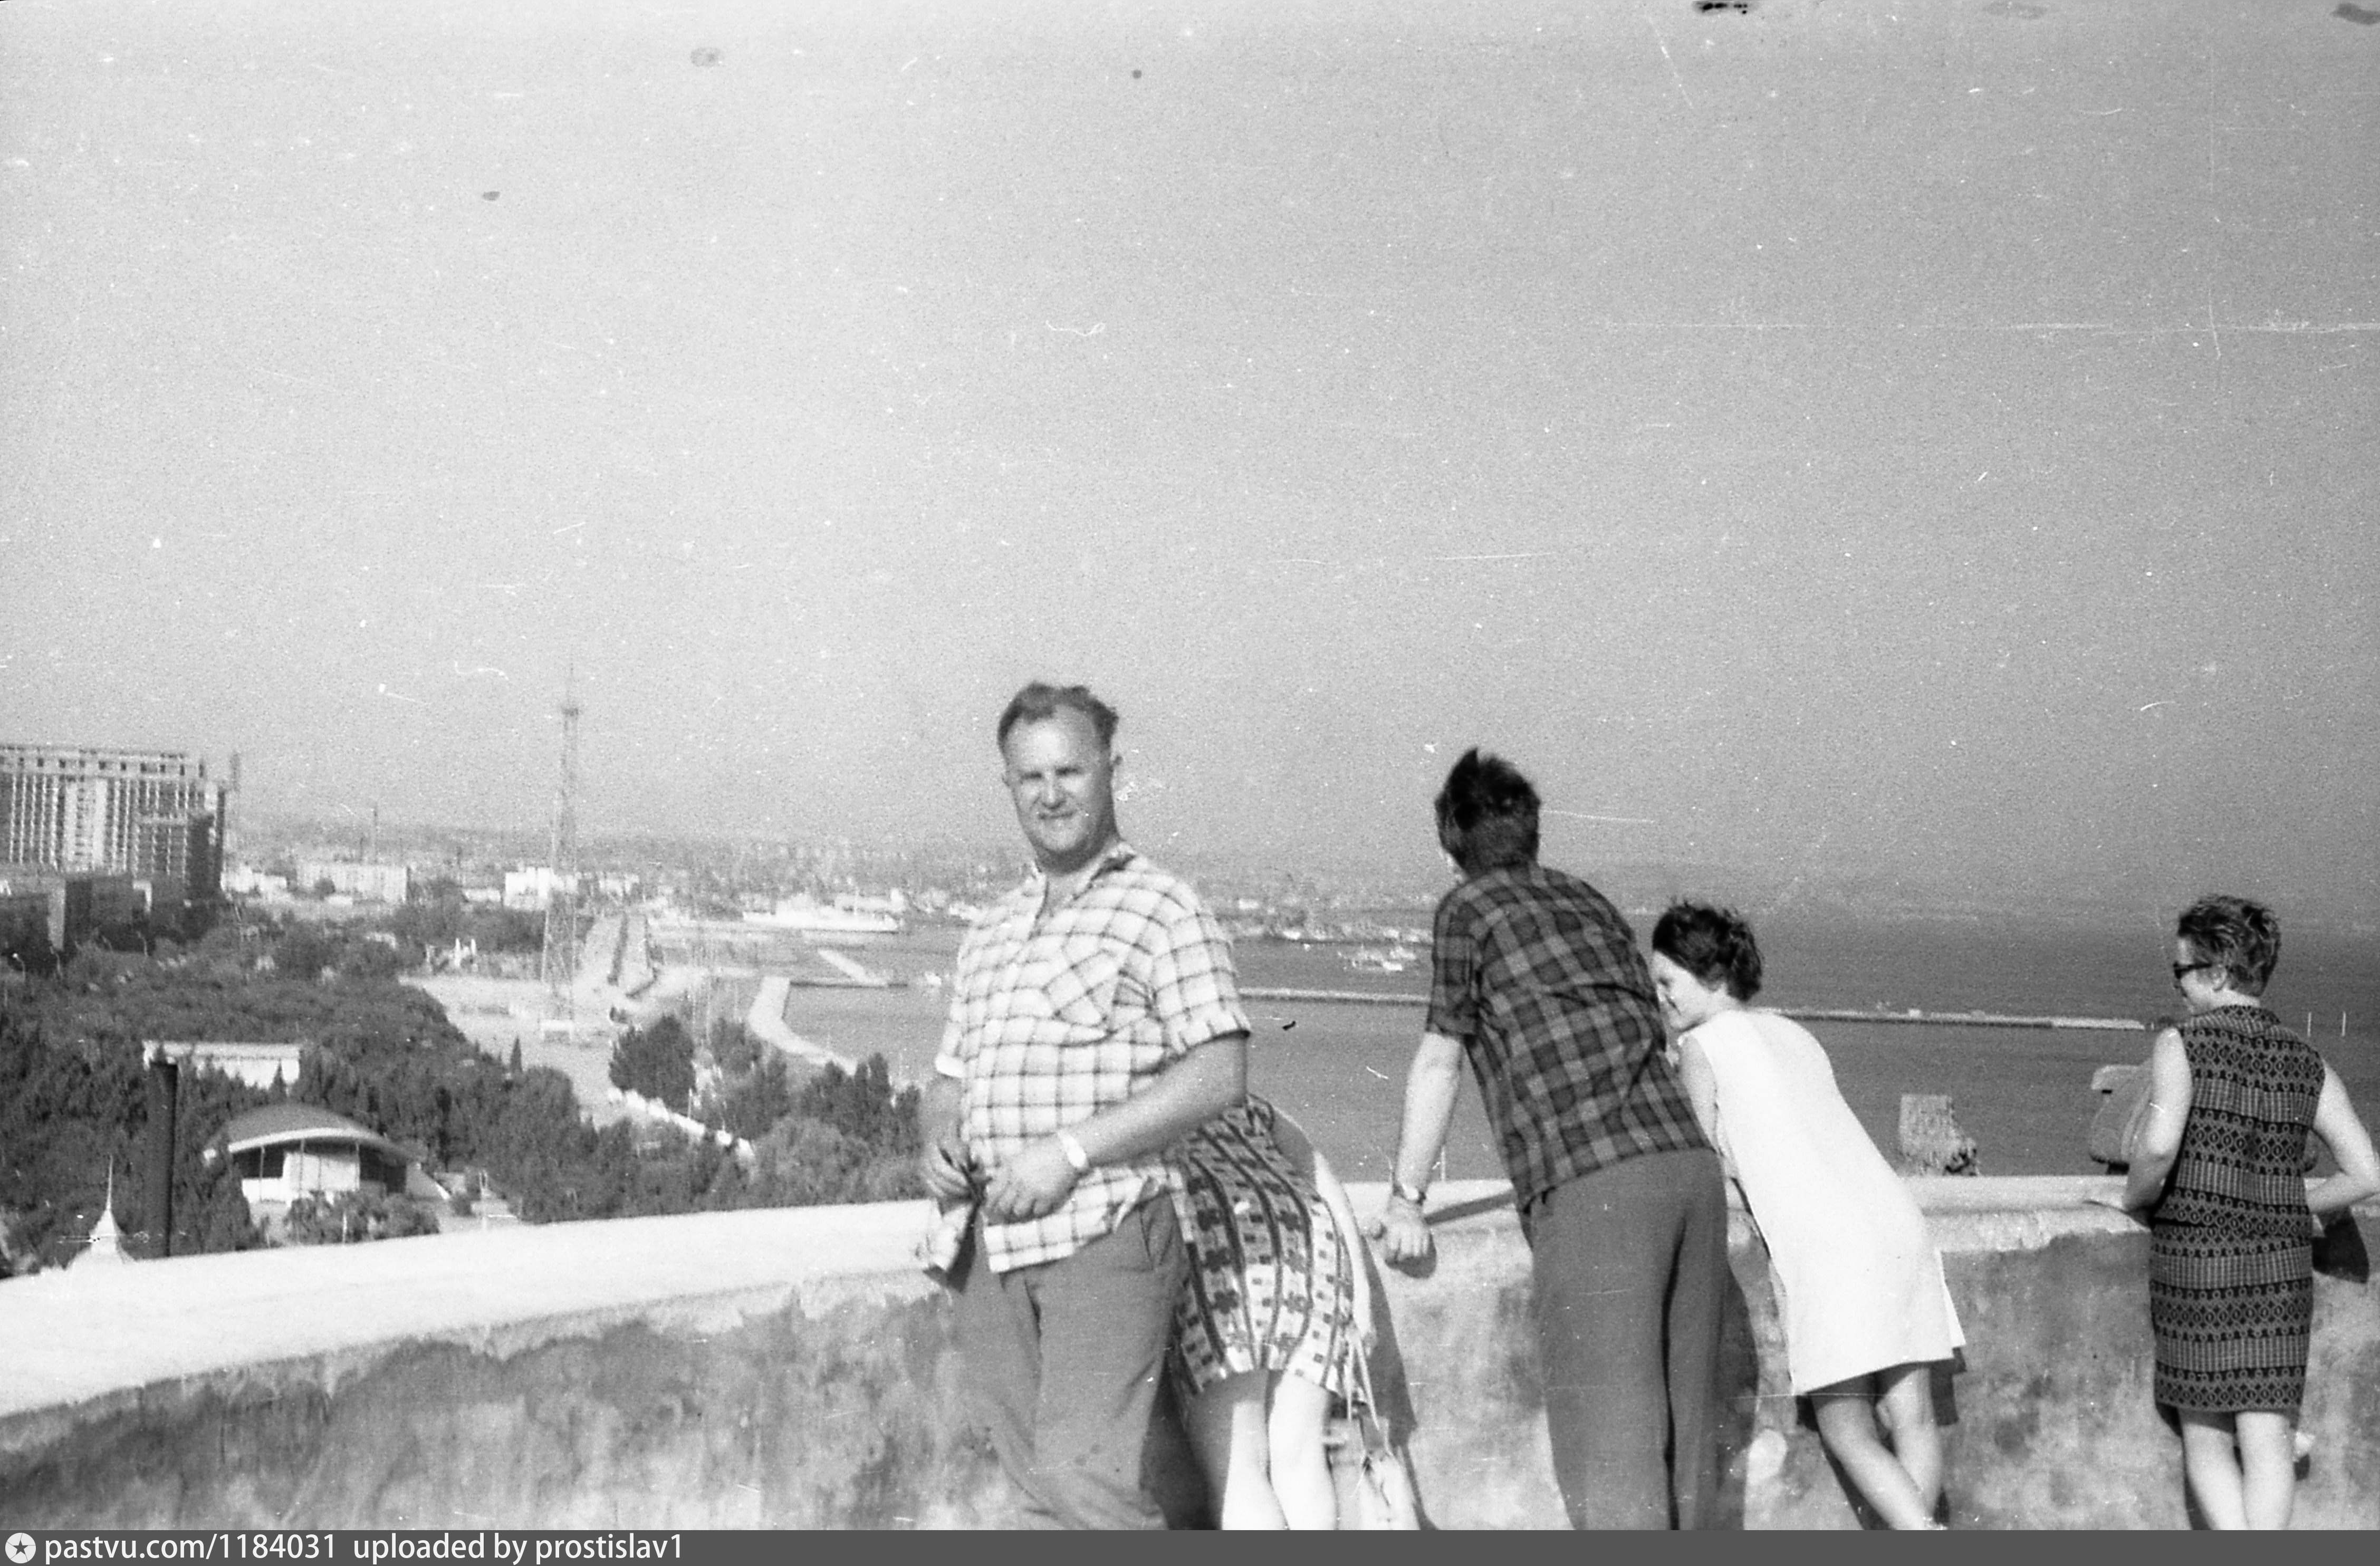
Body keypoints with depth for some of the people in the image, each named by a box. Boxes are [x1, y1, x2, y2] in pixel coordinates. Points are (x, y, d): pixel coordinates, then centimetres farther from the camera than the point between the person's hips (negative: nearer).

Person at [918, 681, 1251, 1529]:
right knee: (1040, 1486, 5)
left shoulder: (1161, 908, 1)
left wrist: (1072, 1149, -15)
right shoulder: (991, 933, 21)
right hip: (988, 1238, 6)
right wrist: (936, 1140, 2)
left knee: (1085, 1476, -18)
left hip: (1105, 1229, -6)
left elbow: (1219, 1076, -9)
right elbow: (950, 1077, 26)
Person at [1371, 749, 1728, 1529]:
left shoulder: (1469, 908, 6)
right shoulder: (1590, 903, 23)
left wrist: (1407, 1201, 14)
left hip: (1593, 1191, -6)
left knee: (1612, 1439, -9)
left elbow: (1438, 1062, 6)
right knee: (1685, 1426, 10)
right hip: (1691, 1165, 6)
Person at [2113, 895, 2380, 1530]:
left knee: (2206, 1440, 8)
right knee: (2268, 1438, 2)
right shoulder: (2306, 1063, 6)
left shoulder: (2182, 1045, -7)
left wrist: (2135, 1198, -1)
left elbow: (2159, 1146, -21)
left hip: (2192, 1258, -3)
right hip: (2282, 1264, 3)